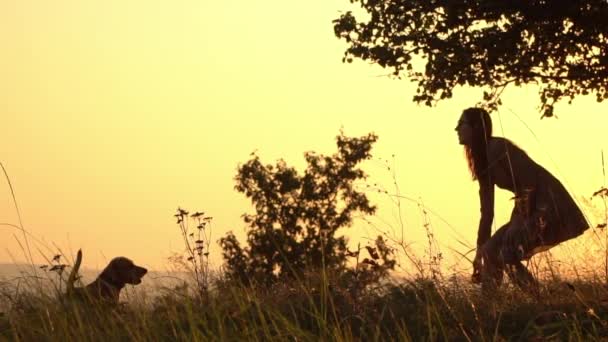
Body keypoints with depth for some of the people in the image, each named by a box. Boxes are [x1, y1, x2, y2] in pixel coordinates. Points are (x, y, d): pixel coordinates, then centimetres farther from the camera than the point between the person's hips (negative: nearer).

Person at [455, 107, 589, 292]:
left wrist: (519, 225, -21)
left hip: (549, 204, -9)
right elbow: (487, 211, 17)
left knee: (508, 254, -18)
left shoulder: (498, 148, -13)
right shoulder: (483, 163, 15)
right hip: (532, 209, 9)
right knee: (490, 250, 4)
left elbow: (529, 180, -21)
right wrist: (479, 251, 16)